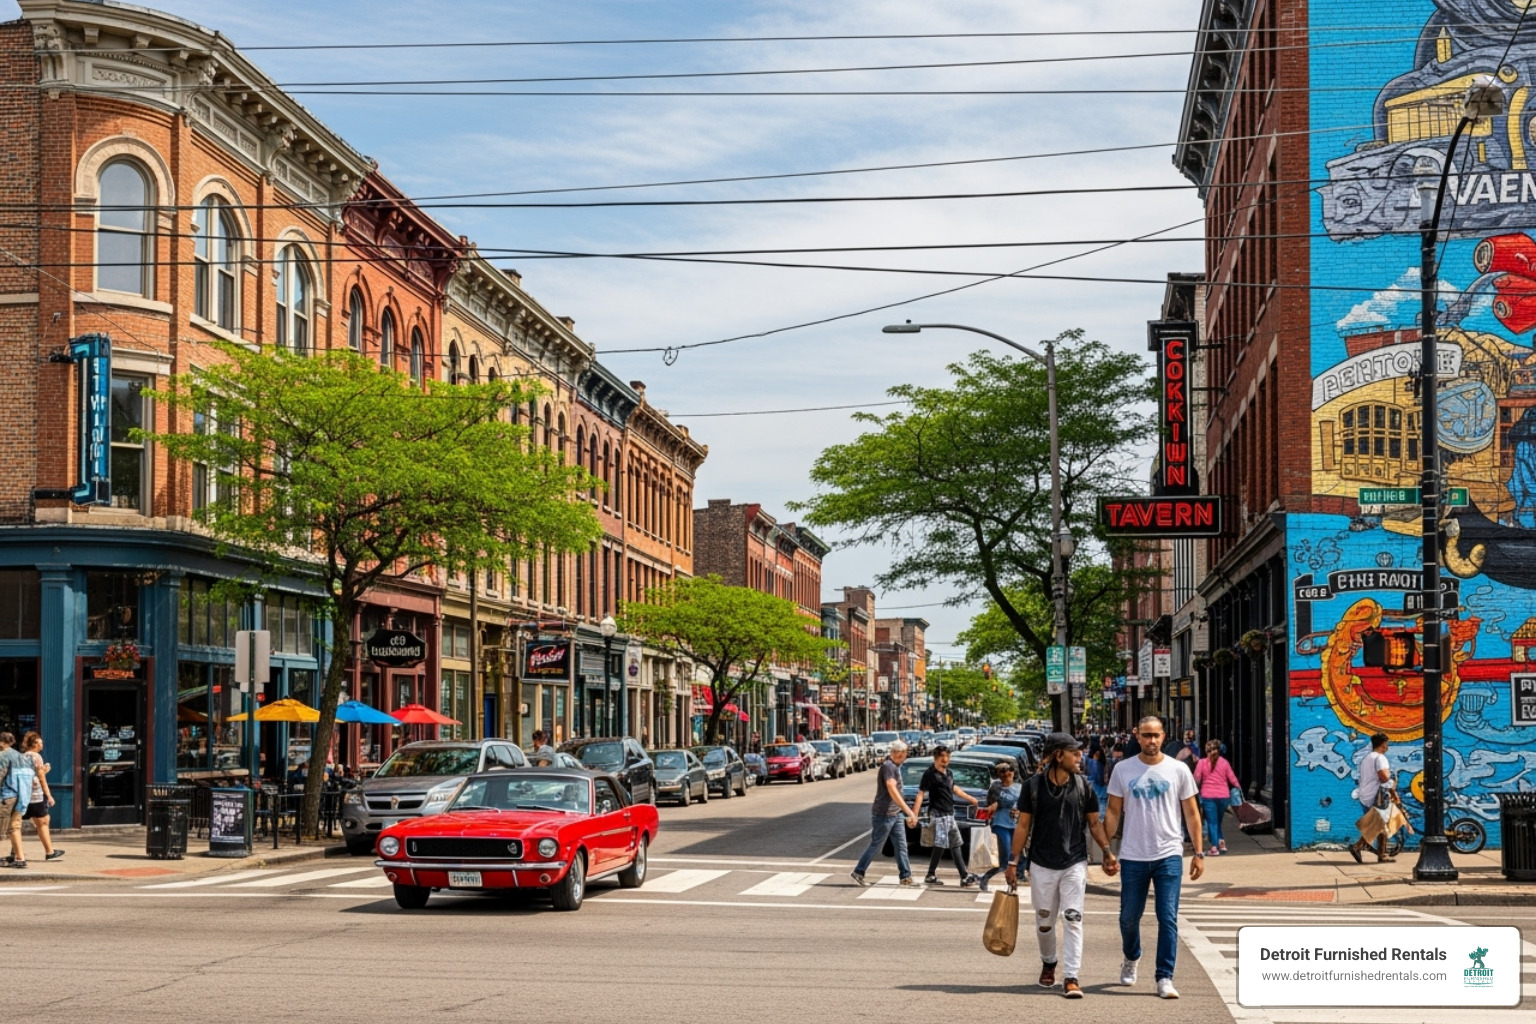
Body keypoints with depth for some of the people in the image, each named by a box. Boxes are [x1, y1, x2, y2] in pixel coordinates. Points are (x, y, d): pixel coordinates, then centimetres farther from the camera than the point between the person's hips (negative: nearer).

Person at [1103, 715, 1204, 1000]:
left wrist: (1198, 853, 1)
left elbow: (1192, 813, 5)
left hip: (1169, 855, -1)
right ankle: (1131, 958, 39)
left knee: (1168, 918, -5)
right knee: (1129, 917, 11)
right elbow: (1113, 812, 6)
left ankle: (1165, 978, 1)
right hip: (1133, 856, 1)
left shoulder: (1178, 770, 1)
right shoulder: (1123, 769, 2)